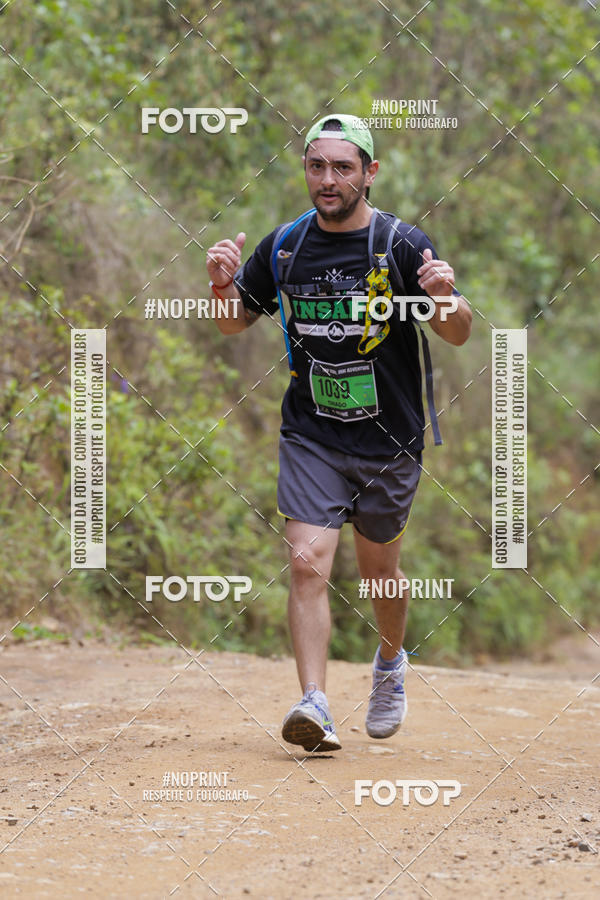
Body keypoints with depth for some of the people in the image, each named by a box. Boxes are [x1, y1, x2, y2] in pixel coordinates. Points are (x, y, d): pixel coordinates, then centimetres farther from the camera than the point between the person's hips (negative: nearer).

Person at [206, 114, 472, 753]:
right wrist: (222, 285, -9)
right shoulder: (284, 246, 1)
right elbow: (234, 324, 13)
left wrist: (446, 298, -31)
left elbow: (458, 335, -8)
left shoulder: (402, 245, -9)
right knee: (307, 562, -15)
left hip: (389, 441, -1)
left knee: (378, 569, 13)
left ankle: (390, 664, 42)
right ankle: (314, 704, -17)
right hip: (310, 436, 1)